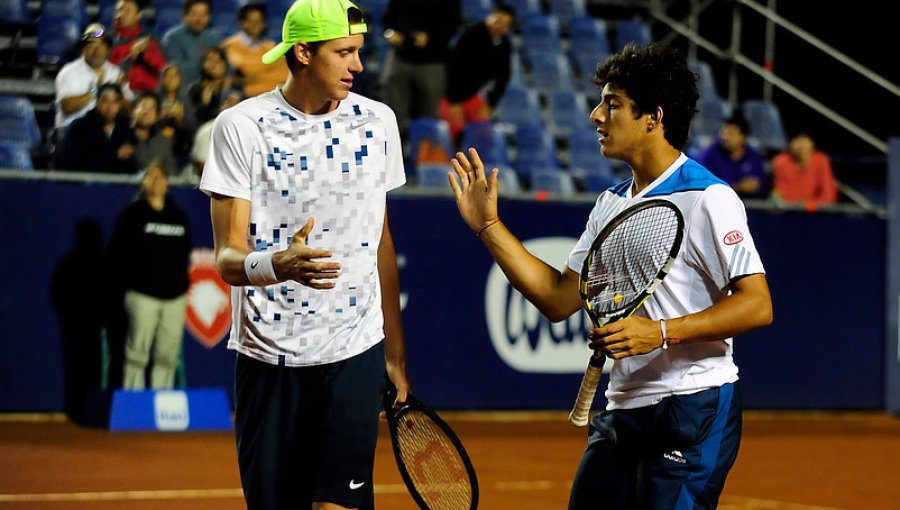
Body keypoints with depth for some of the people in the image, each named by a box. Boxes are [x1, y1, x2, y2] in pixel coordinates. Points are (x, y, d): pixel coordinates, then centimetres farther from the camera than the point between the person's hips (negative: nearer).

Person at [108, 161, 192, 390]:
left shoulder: (179, 216, 17)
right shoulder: (132, 214, 3)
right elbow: (117, 252, 0)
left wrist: (180, 280, 10)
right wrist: (132, 279, -2)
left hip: (175, 296, 4)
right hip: (143, 296, -4)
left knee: (168, 358, 2)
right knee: (137, 355, -6)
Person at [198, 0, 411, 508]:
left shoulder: (378, 121, 5)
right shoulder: (240, 126, -6)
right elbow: (227, 257, -11)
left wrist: (396, 352, 17)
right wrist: (280, 264, -34)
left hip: (354, 355, 1)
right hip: (268, 358, -1)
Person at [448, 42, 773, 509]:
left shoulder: (708, 199, -10)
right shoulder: (610, 205, 15)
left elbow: (757, 305, -16)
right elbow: (559, 300, 16)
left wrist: (661, 332, -23)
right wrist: (488, 225, 13)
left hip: (693, 406, -8)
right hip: (622, 409, 8)